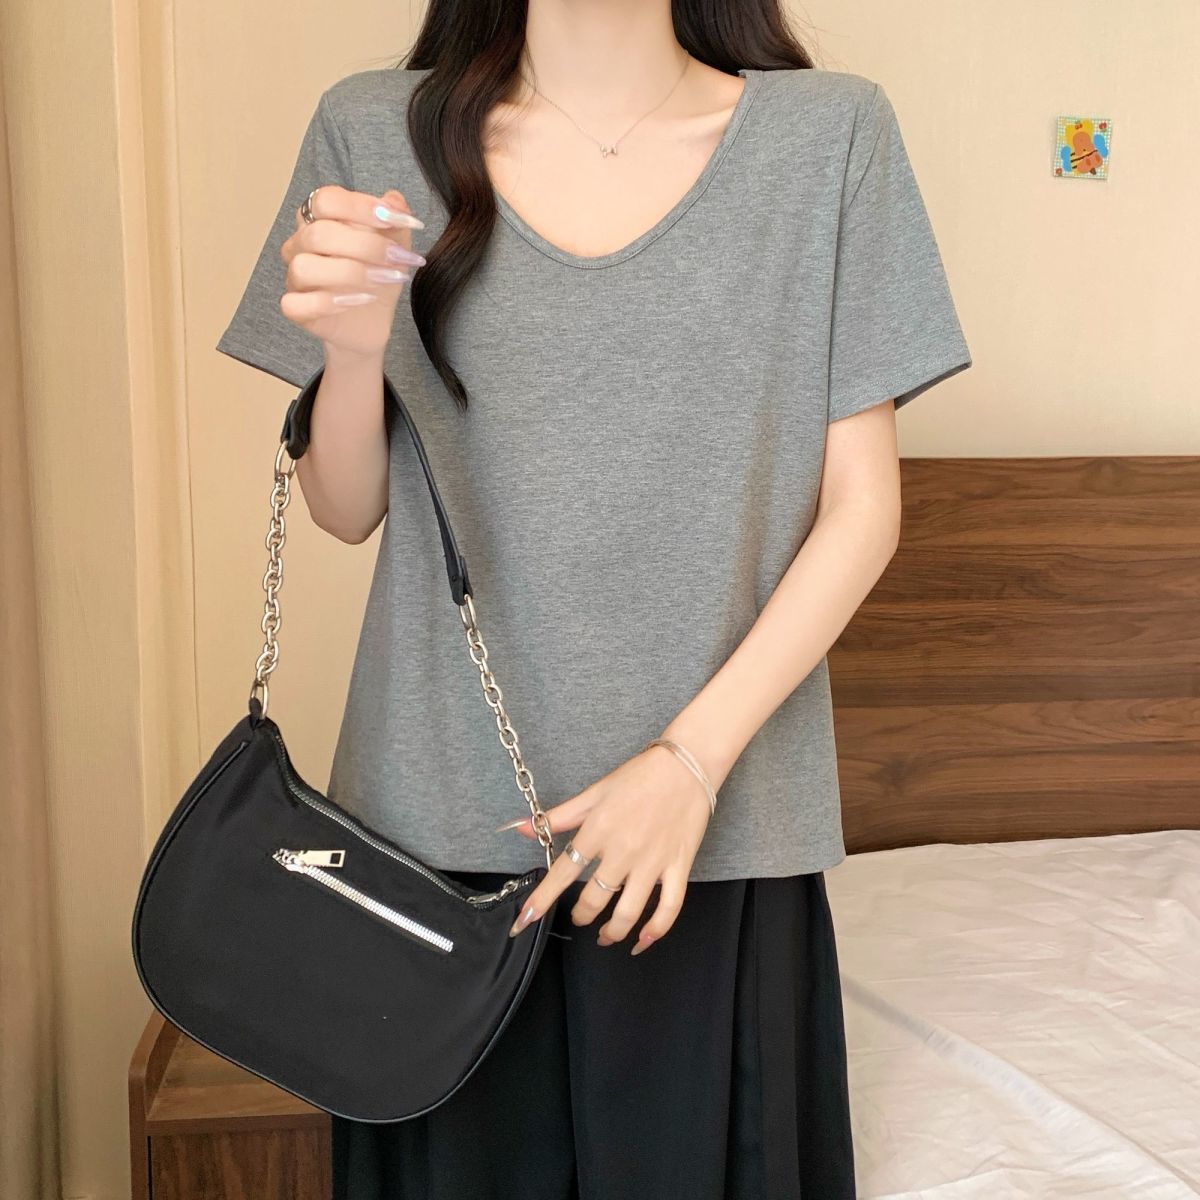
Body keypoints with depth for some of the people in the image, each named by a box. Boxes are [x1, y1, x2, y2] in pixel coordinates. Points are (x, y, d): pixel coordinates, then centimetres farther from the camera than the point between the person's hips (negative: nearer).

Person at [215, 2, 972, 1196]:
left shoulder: (831, 132, -1)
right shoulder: (377, 130, 2)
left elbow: (861, 509, -2)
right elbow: (346, 512, 5)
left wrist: (692, 760, -11)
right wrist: (351, 349, -15)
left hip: (720, 829, 0)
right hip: (439, 819, 1)